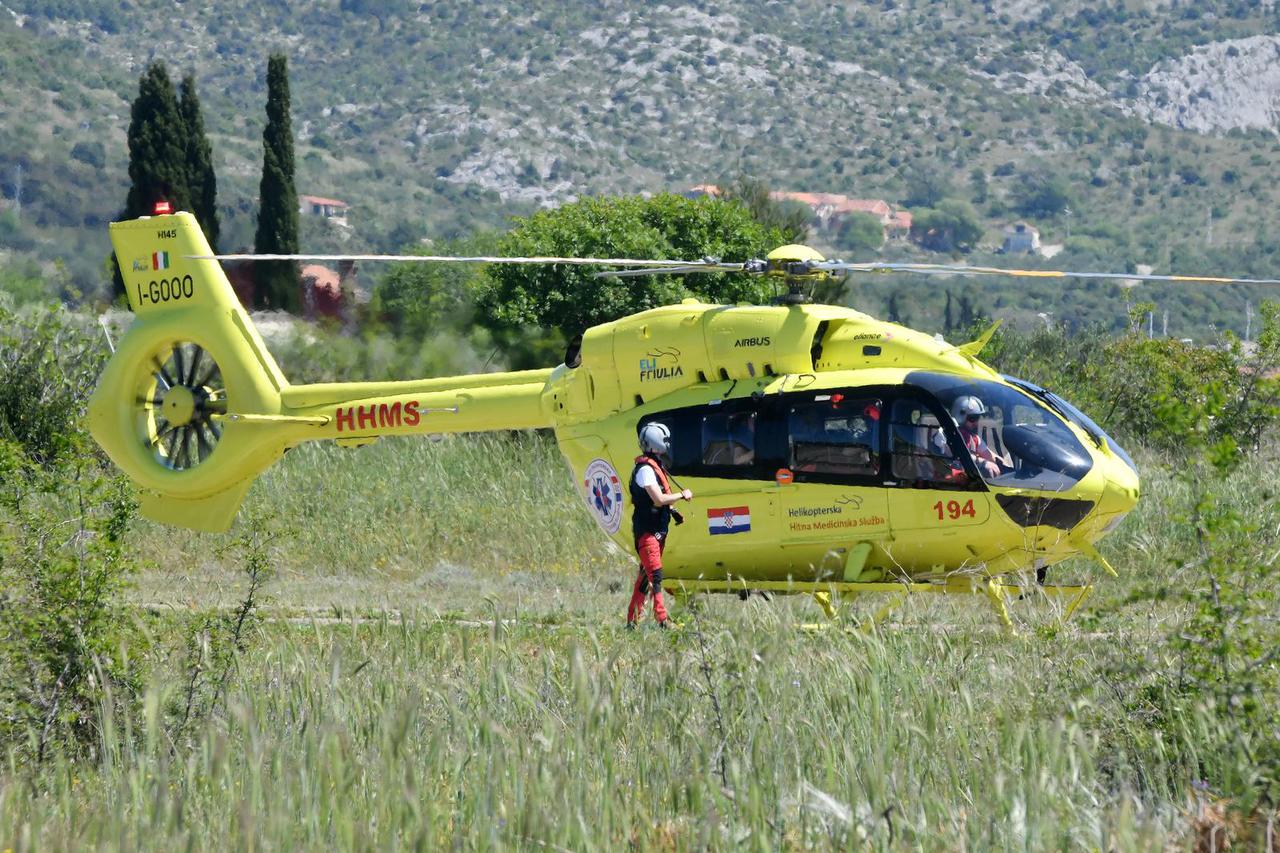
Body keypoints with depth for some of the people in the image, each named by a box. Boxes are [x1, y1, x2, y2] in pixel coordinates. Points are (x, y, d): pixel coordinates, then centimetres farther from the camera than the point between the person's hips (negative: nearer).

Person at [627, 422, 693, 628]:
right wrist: (682, 495, -12)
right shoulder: (645, 469, -16)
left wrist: (672, 511, 9)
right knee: (655, 576, -14)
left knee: (645, 576, 12)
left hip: (657, 530, 10)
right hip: (647, 531, -10)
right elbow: (658, 499, -23)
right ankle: (662, 621, -19)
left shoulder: (656, 467, 16)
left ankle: (632, 620, 17)